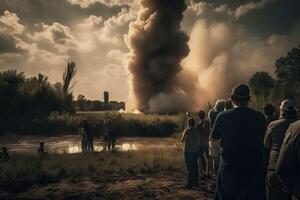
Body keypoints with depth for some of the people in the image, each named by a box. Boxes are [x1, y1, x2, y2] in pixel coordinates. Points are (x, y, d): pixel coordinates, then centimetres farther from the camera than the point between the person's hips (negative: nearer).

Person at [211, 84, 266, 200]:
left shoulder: (223, 116, -10)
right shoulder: (259, 117, -5)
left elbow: (213, 138, 5)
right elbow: (262, 140, 11)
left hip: (229, 169, -1)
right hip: (254, 170, 2)